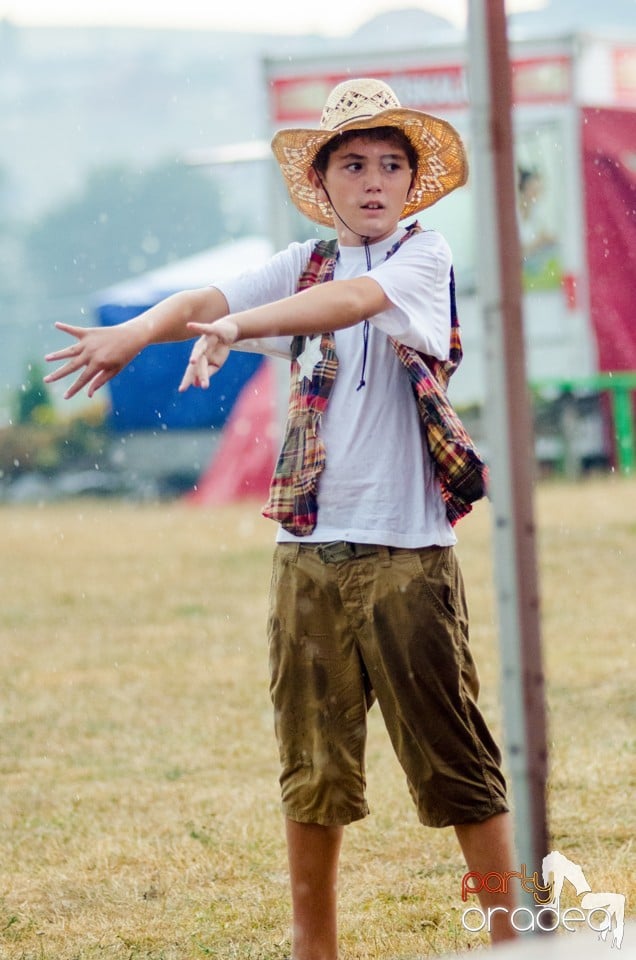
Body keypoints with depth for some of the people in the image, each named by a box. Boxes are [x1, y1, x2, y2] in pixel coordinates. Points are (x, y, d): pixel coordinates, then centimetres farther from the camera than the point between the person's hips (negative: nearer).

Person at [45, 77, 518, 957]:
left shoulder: (424, 258, -2)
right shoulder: (305, 265, 12)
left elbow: (351, 300, -23)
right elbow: (209, 299, -5)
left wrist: (237, 327, -37)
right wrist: (136, 331, -26)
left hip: (407, 552, -4)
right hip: (309, 547, 4)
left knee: (453, 758, 0)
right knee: (313, 767, 9)